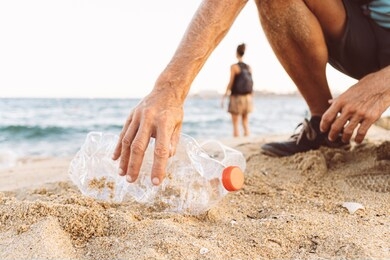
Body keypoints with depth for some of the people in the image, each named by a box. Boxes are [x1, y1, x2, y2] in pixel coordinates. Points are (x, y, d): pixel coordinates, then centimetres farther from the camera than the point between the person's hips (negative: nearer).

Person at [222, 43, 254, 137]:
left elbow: (231, 83, -11)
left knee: (235, 124, 1)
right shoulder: (249, 67, 5)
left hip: (236, 97, -5)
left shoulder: (234, 67, -9)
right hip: (247, 97, 5)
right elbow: (251, 84, 8)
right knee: (245, 122, 13)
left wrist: (224, 96, -4)